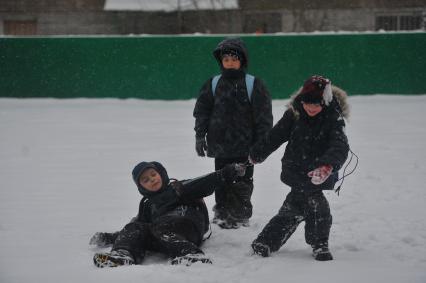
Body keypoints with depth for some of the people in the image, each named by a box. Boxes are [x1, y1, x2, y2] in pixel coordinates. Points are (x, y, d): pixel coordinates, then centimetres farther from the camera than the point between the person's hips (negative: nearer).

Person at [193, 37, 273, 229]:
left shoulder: (253, 85, -4)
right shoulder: (213, 84, 5)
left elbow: (264, 117, -3)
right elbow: (201, 112, 10)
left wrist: (261, 143, -5)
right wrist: (200, 136, 4)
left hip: (245, 146, -3)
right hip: (220, 144, 3)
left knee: (242, 182, 3)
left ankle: (241, 215, 13)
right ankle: (222, 211, 19)